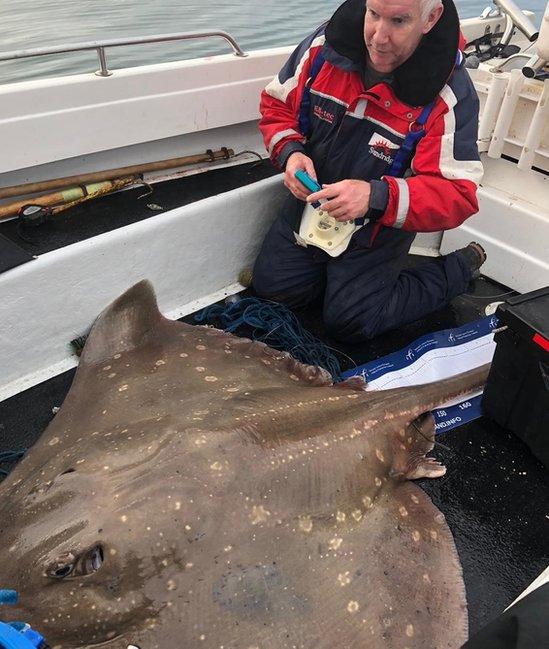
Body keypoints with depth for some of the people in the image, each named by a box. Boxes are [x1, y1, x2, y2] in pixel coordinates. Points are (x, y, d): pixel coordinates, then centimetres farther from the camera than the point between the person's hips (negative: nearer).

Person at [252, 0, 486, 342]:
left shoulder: (451, 95, -26)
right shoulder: (326, 44, -14)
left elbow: (457, 194, -30)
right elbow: (277, 104, 0)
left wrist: (376, 196, -46)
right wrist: (290, 152, -22)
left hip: (380, 226, -4)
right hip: (311, 198, 5)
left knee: (349, 322, -3)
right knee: (271, 286, 3)